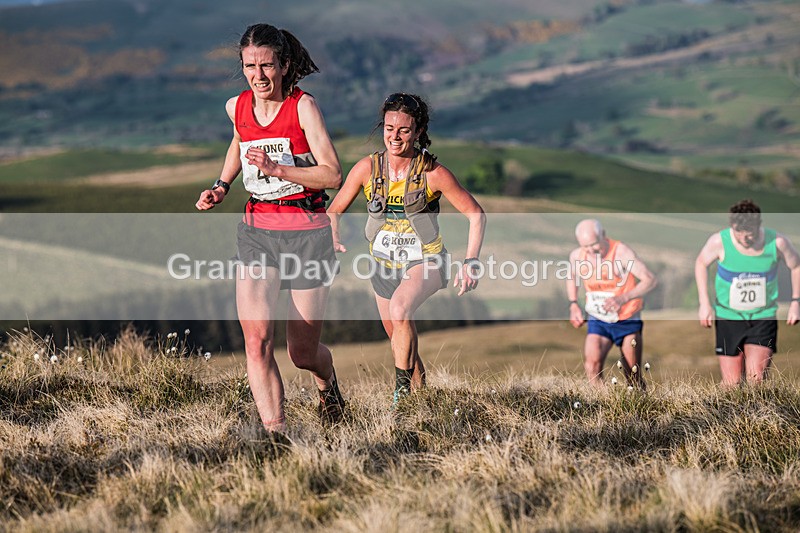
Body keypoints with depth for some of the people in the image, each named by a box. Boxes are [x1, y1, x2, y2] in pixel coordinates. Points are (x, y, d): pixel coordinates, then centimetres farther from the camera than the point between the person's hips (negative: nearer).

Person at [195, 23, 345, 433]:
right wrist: (222, 186, 16)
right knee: (256, 339, -16)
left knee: (303, 353, 5)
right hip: (257, 231, 4)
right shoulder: (237, 107, 4)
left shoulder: (303, 106, -11)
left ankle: (327, 383, 41)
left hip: (307, 233, -4)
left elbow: (333, 175, -14)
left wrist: (276, 169, -23)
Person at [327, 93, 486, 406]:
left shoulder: (433, 173, -16)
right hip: (383, 262, 4)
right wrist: (334, 241, -18)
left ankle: (402, 384, -17)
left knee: (400, 309, -33)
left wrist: (470, 263, -17)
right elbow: (334, 211, 3)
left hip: (425, 262, -4)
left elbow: (476, 215, -8)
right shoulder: (367, 168, -9)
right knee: (401, 341, 13)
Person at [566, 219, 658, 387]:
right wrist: (573, 304, 2)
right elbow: (572, 277, 18)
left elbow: (651, 280, -27)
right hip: (598, 321, 3)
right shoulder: (577, 256, -7)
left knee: (633, 376, 3)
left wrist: (624, 298, -41)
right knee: (592, 366, -22)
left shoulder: (620, 251, -21)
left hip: (627, 321, -3)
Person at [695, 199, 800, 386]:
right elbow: (701, 263, 5)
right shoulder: (719, 241, -16)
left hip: (763, 317, 0)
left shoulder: (777, 242, -15)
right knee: (731, 383, 3)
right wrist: (704, 303, 0)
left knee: (756, 378, -15)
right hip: (728, 317, 0)